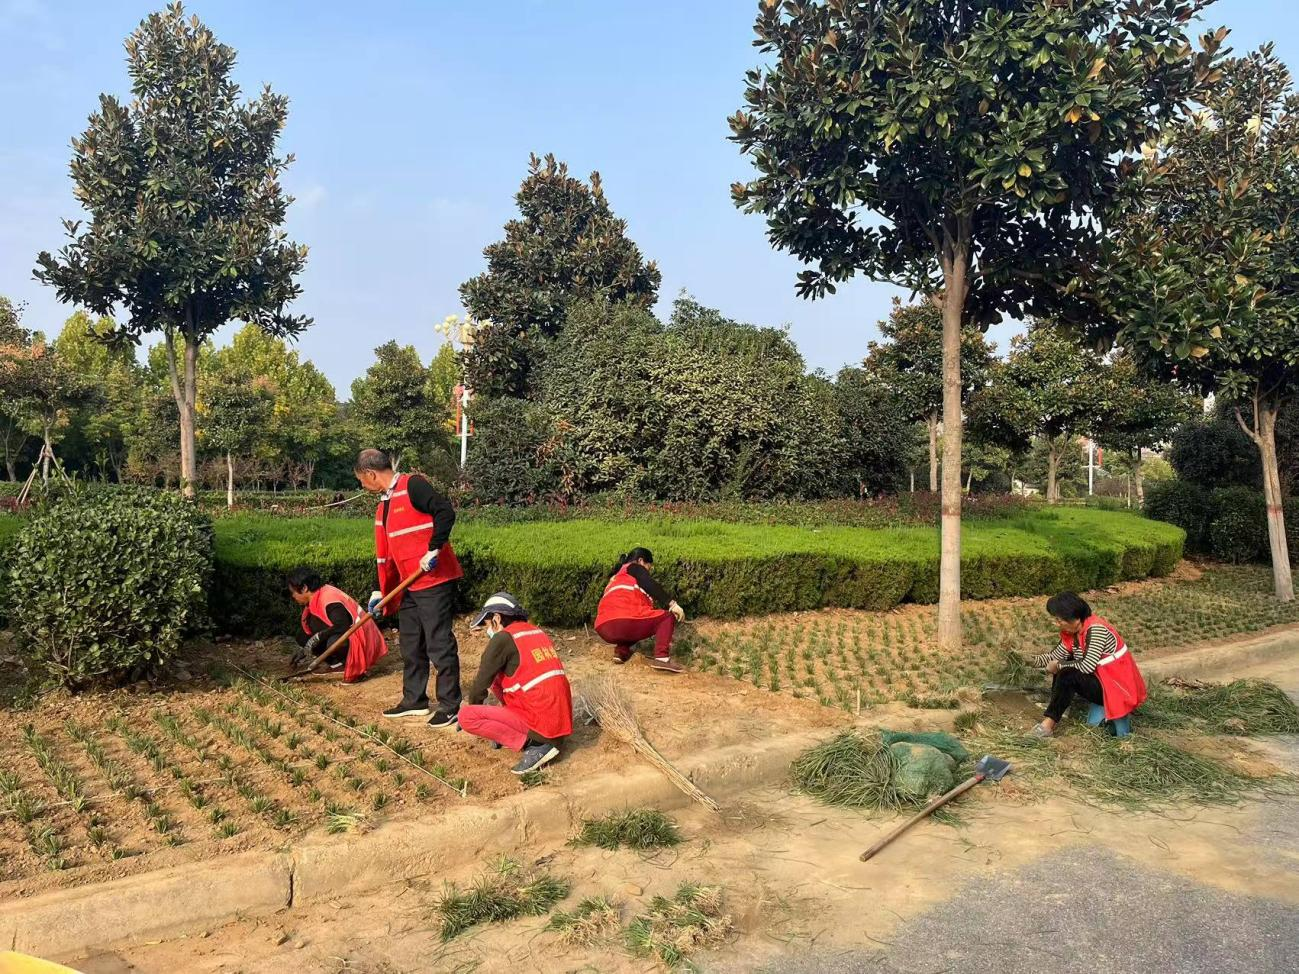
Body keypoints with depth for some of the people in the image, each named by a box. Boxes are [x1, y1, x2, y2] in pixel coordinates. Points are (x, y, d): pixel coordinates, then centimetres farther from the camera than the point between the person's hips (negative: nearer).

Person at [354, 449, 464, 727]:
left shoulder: (412, 485, -11)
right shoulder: (383, 507, 18)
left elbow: (445, 512, -23)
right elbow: (384, 554, 22)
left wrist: (434, 550, -25)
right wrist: (381, 591, 22)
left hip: (435, 581, -10)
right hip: (410, 586, 10)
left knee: (439, 645, -3)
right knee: (410, 646, 16)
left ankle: (450, 706, 6)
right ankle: (414, 701, 29)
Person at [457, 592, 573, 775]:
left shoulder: (503, 639, -10)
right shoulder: (538, 633, 14)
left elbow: (481, 684, -2)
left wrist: (473, 708, 19)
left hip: (543, 729, -9)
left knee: (465, 716, -9)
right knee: (497, 676, 20)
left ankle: (534, 745, -11)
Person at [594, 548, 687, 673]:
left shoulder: (616, 578, 39)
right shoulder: (634, 568, 16)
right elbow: (651, 586, -5)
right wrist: (672, 604, -12)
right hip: (624, 620, -8)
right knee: (668, 617, 10)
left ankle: (621, 651, 16)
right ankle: (661, 658, -9)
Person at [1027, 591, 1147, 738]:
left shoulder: (1096, 629, -24)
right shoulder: (1072, 630, 1)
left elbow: (1087, 666, -29)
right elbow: (1056, 656, 3)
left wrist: (1059, 665, -16)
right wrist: (1031, 660, -10)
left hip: (1118, 688, -9)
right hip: (1100, 677, 9)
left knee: (1067, 676, -25)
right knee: (1062, 663, 8)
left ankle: (1049, 723, -20)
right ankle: (1056, 705, 3)